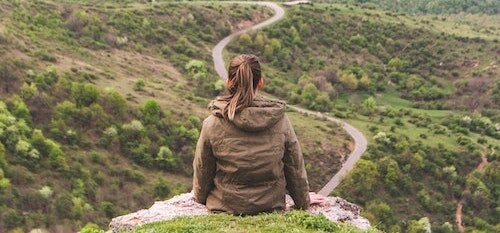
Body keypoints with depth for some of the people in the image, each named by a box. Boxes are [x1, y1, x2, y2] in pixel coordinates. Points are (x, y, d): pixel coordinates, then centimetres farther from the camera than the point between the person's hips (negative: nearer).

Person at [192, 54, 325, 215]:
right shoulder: (280, 120, -12)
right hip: (272, 207, 2)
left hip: (225, 207, -1)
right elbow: (295, 167, 0)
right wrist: (303, 200, 18)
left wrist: (200, 197, 20)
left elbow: (202, 170, -2)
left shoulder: (213, 124, -16)